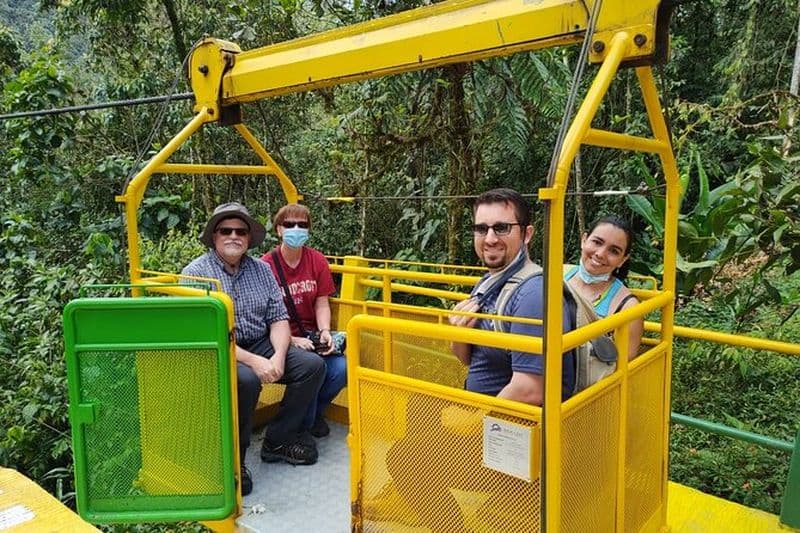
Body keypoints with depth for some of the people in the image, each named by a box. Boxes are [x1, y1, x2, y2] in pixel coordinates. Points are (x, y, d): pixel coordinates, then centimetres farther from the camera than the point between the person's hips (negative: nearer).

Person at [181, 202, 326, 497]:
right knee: (245, 380, -35)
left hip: (261, 345, 6)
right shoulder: (196, 272, -8)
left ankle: (278, 440, 2)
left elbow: (278, 318, 6)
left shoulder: (261, 269, 8)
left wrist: (278, 356, -15)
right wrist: (252, 361, -25)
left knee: (313, 365, -13)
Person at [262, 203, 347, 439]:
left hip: (310, 335, 4)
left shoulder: (317, 261, 5)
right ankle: (300, 428, -1)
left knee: (340, 368, -21)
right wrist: (292, 340, -20)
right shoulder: (266, 265, -8)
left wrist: (325, 332, -12)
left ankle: (314, 413, 11)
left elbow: (322, 304, 6)